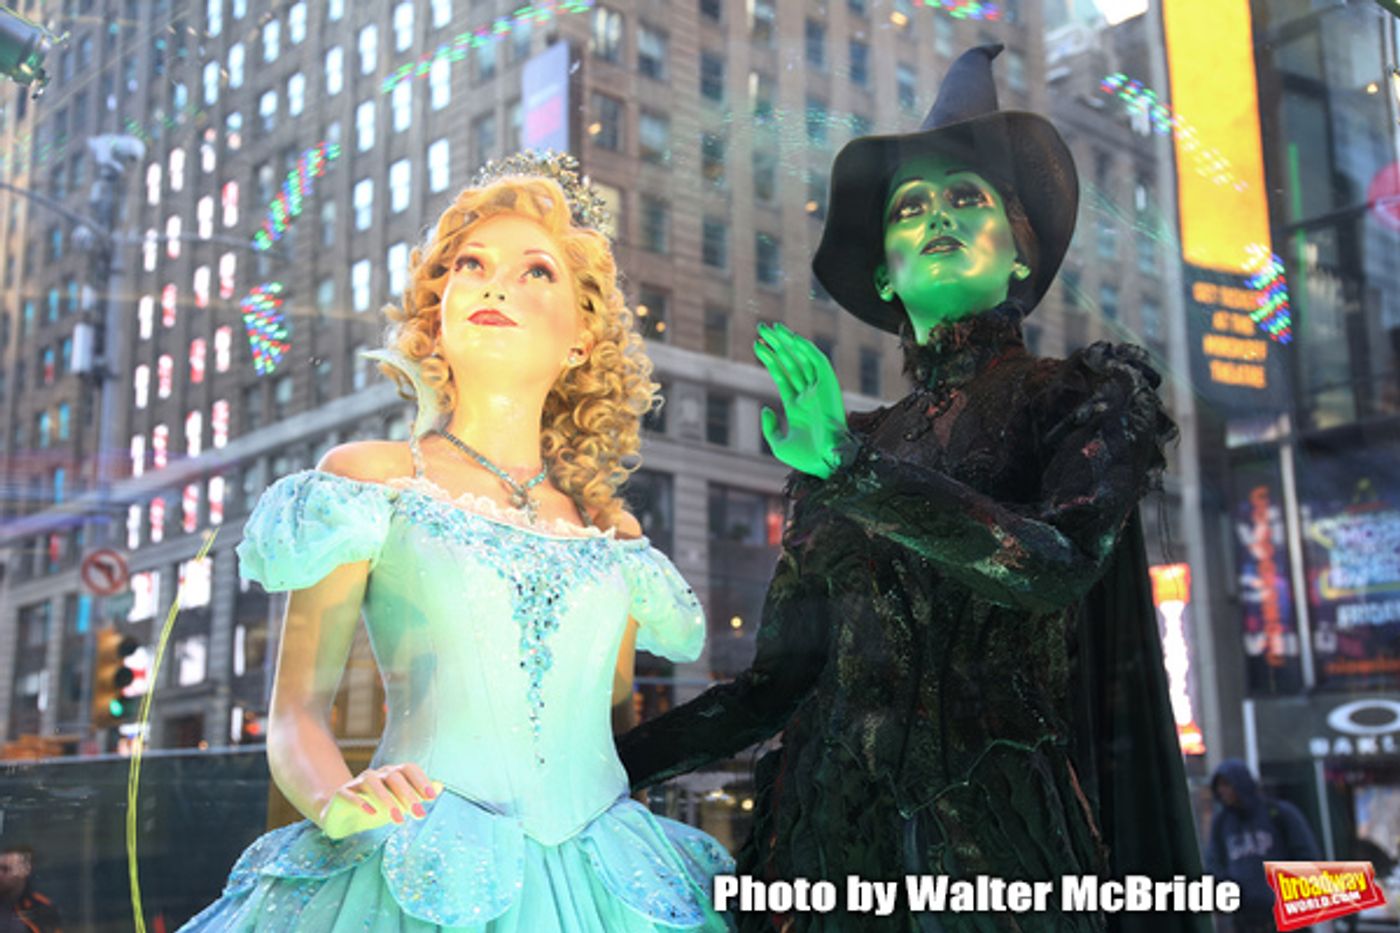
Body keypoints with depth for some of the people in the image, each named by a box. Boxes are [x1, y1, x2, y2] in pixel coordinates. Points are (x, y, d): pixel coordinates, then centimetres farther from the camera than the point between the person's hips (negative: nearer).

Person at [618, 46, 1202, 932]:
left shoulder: (1090, 394, 2)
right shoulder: (838, 441, 11)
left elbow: (1061, 565, -17)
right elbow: (781, 677, 9)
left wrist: (853, 468, -20)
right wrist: (606, 761, 3)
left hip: (1003, 830, -3)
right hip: (832, 828, 4)